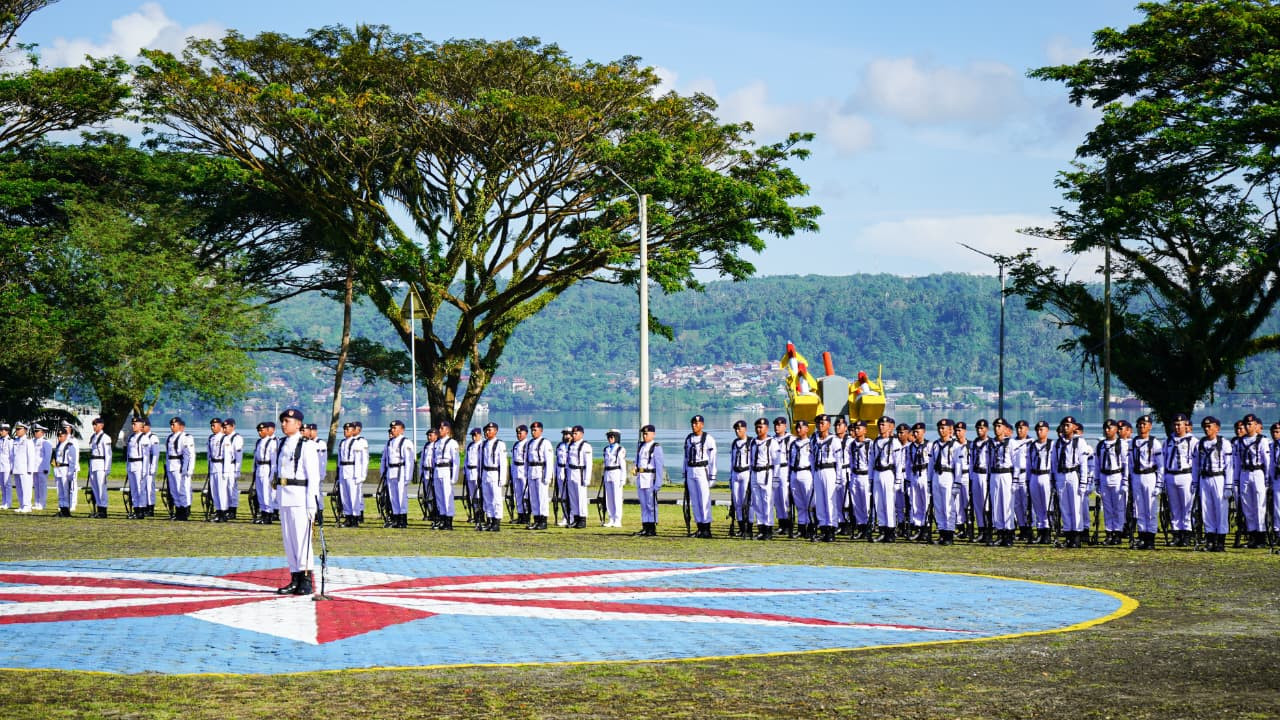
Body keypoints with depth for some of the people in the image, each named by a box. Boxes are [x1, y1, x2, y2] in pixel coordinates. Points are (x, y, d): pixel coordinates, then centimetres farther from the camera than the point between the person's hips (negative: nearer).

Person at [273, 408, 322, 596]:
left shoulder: (307, 446, -8)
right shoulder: (281, 444, 14)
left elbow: (313, 477, -10)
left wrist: (311, 504, -15)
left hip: (299, 495, -7)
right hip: (284, 495, 7)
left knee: (301, 537, -8)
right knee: (288, 538, 8)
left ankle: (307, 580, -2)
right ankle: (295, 580, 12)